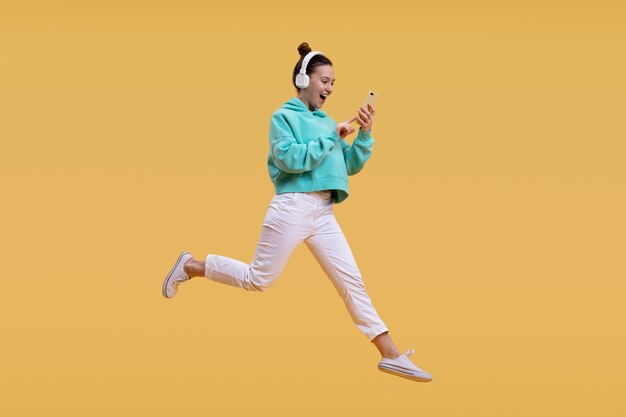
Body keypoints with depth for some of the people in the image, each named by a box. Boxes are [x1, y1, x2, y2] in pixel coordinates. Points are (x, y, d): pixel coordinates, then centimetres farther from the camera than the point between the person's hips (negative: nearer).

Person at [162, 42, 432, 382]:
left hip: (324, 214, 6)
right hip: (293, 208, -6)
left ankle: (391, 355, -2)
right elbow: (291, 159, -18)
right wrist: (332, 137, -15)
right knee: (260, 278, -2)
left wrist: (365, 134, 0)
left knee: (351, 280, 1)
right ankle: (190, 266, 18)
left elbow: (351, 166, 14)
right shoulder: (284, 117, -2)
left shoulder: (327, 122, 15)